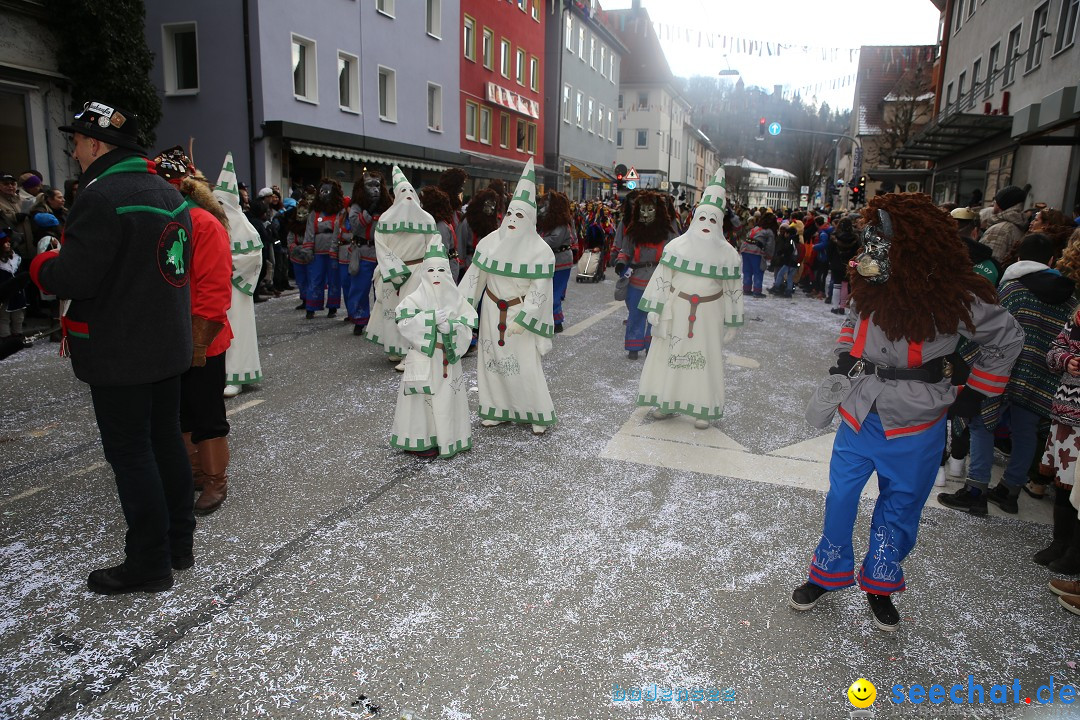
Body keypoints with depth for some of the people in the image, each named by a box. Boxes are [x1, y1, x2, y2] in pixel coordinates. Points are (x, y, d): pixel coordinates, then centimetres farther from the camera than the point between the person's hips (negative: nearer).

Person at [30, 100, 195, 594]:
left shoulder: (101, 197, -18)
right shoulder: (166, 192, 11)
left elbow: (72, 278, -21)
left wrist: (40, 264, -1)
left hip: (119, 356, -9)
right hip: (168, 345, 9)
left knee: (131, 454, 1)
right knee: (166, 442, 16)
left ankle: (149, 564, 12)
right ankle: (179, 542, 28)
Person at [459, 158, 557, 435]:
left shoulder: (540, 250, -10)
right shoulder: (490, 242, -1)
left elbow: (539, 289, -12)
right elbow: (475, 276, 4)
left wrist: (521, 320, -19)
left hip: (521, 311, -4)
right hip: (492, 310, 4)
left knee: (526, 364, -4)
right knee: (491, 359, 8)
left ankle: (539, 415, 11)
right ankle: (498, 410, 21)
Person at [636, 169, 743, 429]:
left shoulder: (727, 252, 0)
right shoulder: (678, 245, -3)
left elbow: (730, 288, 5)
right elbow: (662, 278, -3)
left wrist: (729, 317, 6)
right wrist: (654, 309, -7)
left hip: (708, 314, 0)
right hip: (676, 310, 0)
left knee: (706, 356, 4)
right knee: (670, 352, 5)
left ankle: (703, 408, 13)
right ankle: (666, 401, 19)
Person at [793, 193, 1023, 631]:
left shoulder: (955, 297, -15)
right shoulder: (869, 286, -3)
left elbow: (1007, 339, 0)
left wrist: (975, 394, 1)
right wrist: (843, 357, 9)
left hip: (915, 424, -3)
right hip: (859, 412, 3)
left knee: (900, 508, 12)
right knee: (840, 497, 9)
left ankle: (880, 584, 34)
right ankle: (828, 574, 30)